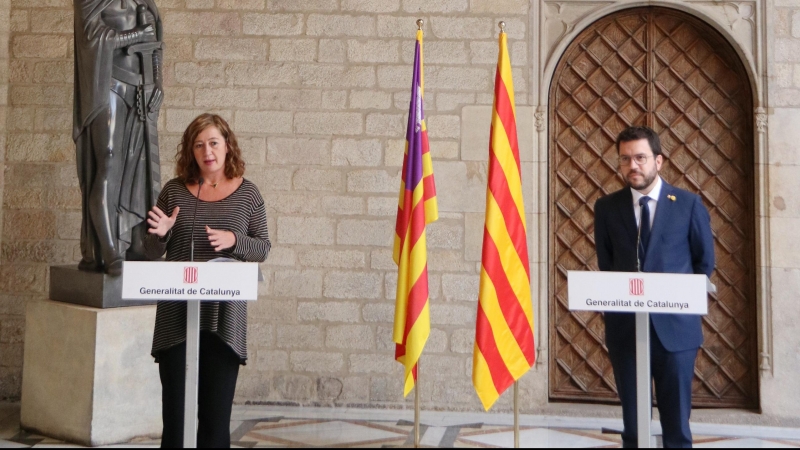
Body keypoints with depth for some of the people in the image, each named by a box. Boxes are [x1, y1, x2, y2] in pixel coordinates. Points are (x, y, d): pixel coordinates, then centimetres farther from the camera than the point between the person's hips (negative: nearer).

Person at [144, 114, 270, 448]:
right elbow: (153, 253, 10)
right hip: (176, 317, 1)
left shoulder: (247, 194, 3)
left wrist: (233, 240, -14)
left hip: (224, 319, -1)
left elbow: (263, 248, 4)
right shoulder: (174, 191, 5)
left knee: (216, 413, 5)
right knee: (175, 410, 6)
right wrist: (159, 233, -12)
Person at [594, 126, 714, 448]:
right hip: (624, 327, 1)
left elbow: (705, 260, 8)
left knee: (676, 422, 7)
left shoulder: (689, 204, 1)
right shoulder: (606, 207, 4)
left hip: (675, 326, -1)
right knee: (632, 423, 10)